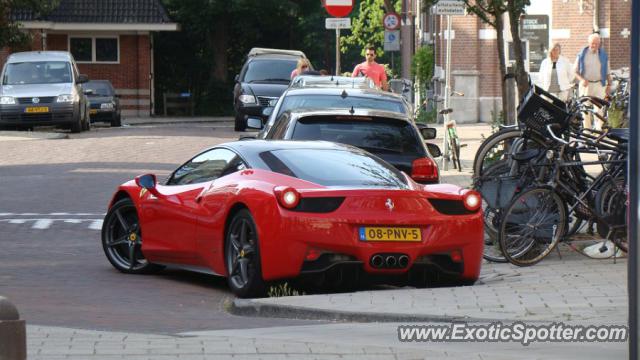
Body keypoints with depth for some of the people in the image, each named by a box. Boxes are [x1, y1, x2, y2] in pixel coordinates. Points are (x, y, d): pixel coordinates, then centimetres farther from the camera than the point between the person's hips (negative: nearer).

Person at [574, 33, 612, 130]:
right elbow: (576, 72, 5)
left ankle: (598, 130, -7)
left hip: (599, 85, 0)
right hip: (586, 85, 0)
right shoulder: (582, 55, 4)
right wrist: (582, 80, -13)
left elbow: (607, 72, 15)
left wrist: (609, 84, 3)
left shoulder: (603, 55, 9)